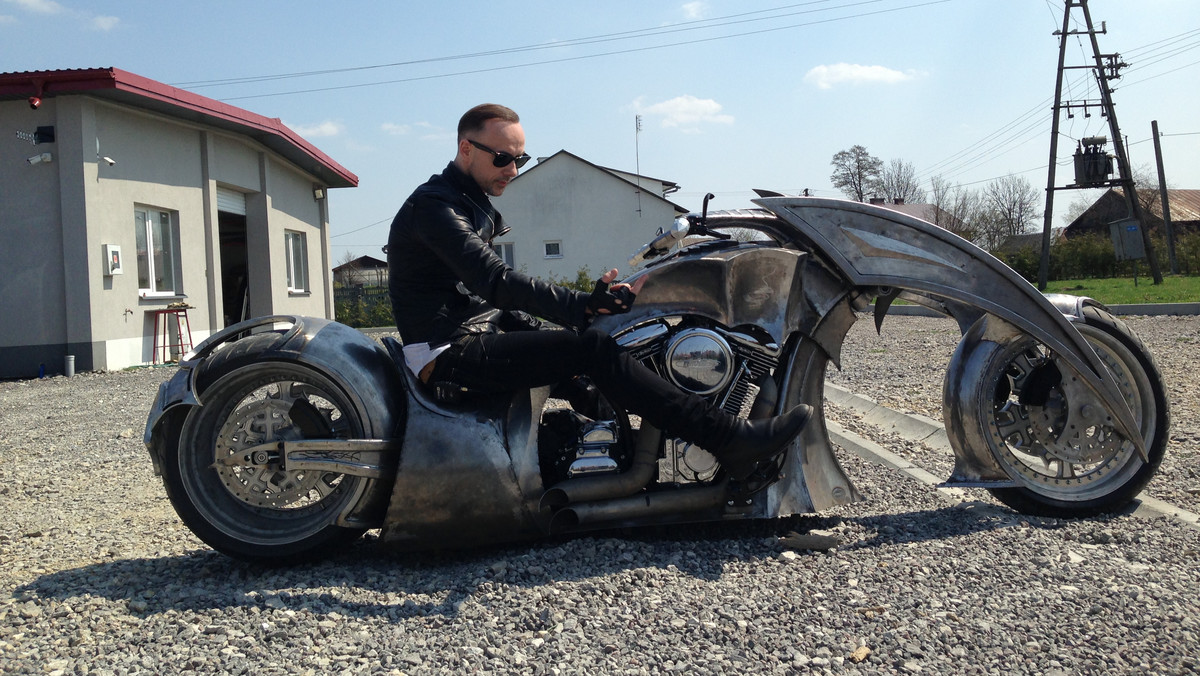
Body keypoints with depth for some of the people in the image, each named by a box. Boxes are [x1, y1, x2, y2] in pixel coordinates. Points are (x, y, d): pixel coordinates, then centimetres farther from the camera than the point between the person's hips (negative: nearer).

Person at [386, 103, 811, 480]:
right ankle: (731, 440, -26)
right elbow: (495, 282, -27)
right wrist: (583, 307, -35)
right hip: (451, 353, -10)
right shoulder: (433, 206, -13)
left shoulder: (473, 205, 19)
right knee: (595, 349, -23)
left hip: (478, 334, 10)